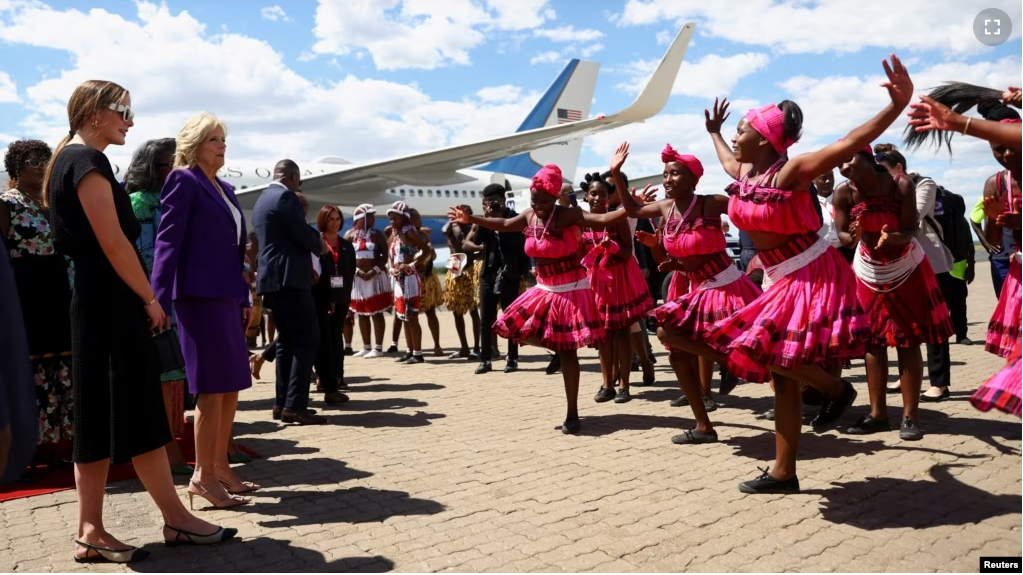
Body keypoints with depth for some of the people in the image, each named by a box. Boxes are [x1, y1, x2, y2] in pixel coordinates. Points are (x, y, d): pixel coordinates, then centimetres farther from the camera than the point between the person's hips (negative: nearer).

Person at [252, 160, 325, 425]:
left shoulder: (261, 200, 19)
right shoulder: (286, 197, -10)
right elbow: (303, 236, -15)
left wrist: (313, 237, 17)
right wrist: (319, 245, 4)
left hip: (273, 279, 10)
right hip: (290, 279, -10)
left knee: (287, 340, 13)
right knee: (307, 339, -8)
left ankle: (283, 403, 13)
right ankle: (295, 405, -11)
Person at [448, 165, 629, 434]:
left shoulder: (567, 216, -18)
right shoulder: (529, 216, 2)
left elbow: (602, 219, -29)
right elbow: (503, 224, 20)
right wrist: (470, 219, 25)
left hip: (570, 291, -7)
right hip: (544, 290, 7)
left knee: (567, 352, -4)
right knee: (521, 333, 5)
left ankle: (572, 415, 5)